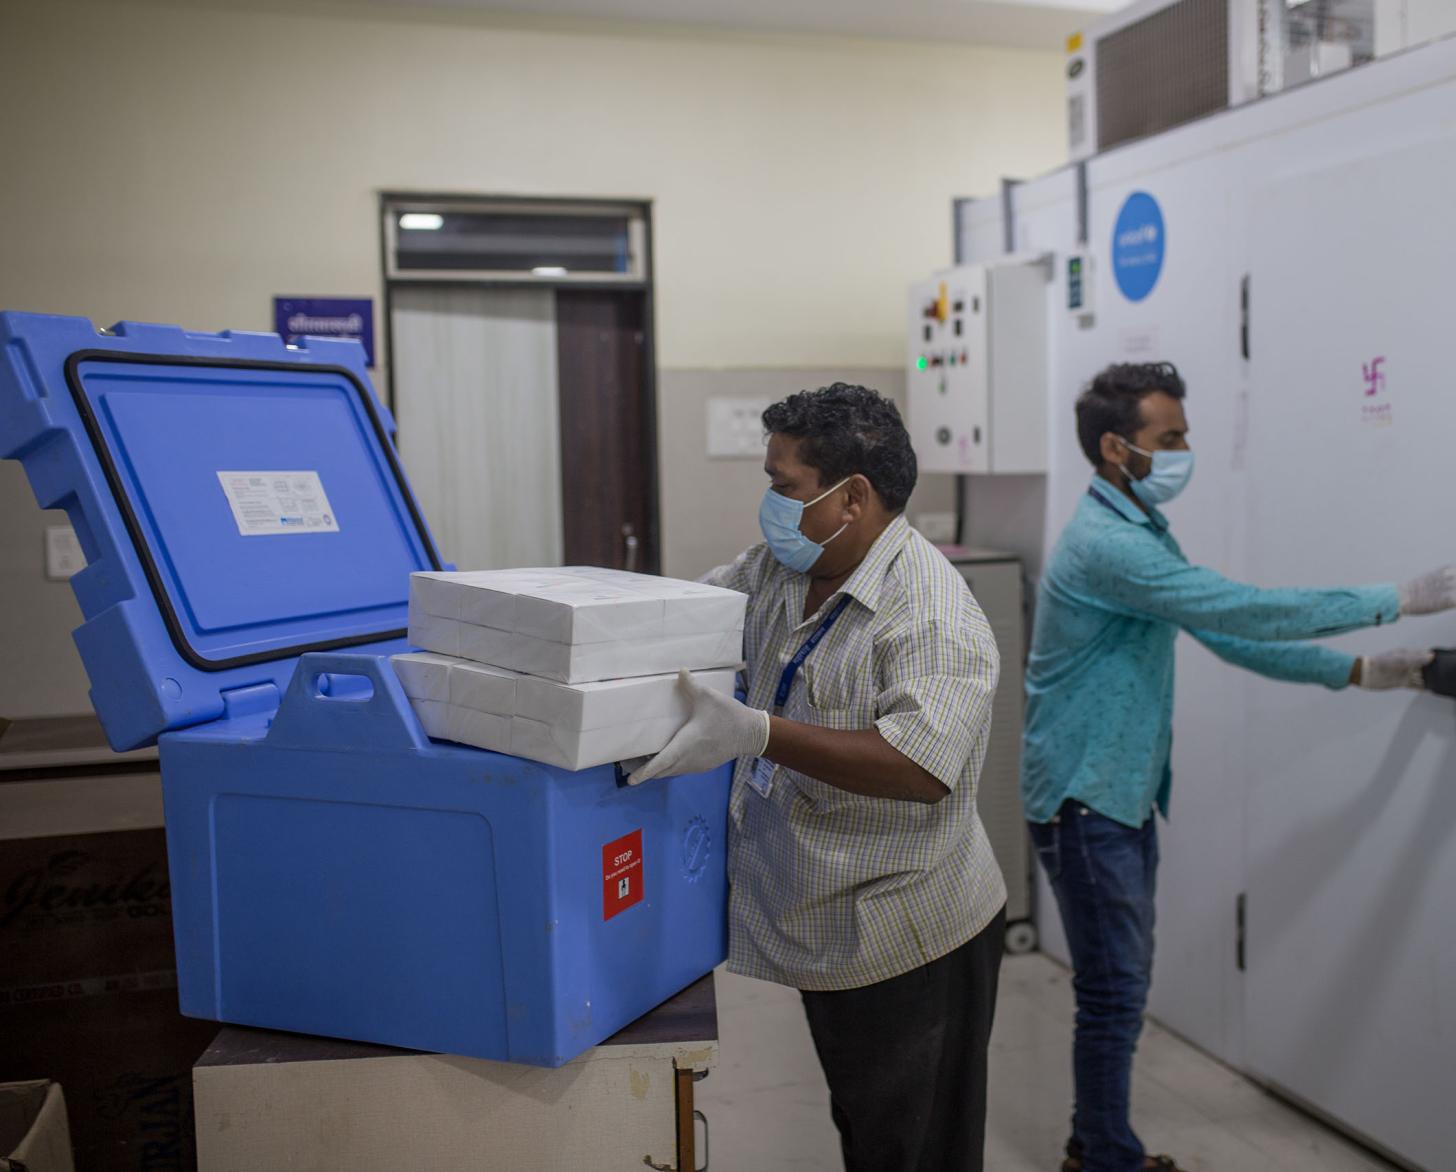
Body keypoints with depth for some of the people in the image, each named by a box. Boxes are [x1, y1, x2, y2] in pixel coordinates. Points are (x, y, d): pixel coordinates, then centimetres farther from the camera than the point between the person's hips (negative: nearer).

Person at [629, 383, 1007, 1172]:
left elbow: (924, 766, -34)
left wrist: (757, 734, -39)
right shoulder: (781, 569, 1)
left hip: (909, 947, -7)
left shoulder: (933, 615, -23)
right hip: (827, 932, 8)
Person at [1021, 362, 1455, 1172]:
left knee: (1122, 983, 18)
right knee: (1115, 992, 0)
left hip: (1124, 794, 10)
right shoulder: (1105, 544, -22)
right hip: (1084, 800, -10)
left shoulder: (1147, 532, 10)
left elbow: (1230, 635, 13)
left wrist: (1356, 671, 9)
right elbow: (1245, 610, -27)